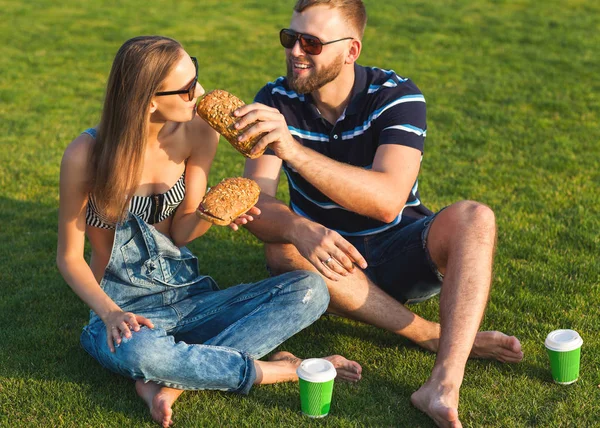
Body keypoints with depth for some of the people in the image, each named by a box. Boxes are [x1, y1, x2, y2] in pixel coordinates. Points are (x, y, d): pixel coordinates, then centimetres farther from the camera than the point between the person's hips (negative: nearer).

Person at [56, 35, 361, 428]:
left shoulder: (199, 133, -6)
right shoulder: (86, 154, -16)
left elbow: (181, 233, 0)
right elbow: (70, 258, -7)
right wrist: (110, 314, -24)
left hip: (192, 298, 4)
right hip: (126, 309, -4)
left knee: (310, 289, -17)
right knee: (137, 350, -42)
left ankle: (169, 380, -26)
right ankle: (281, 370, -19)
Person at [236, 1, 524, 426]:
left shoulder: (396, 95, -17)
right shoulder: (275, 101, -10)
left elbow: (388, 201, -34)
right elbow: (258, 208, -19)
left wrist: (294, 151, -46)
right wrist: (299, 229, -44)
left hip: (399, 253, -1)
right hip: (333, 256, 2)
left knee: (473, 218, -29)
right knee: (284, 251, -31)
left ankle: (444, 386, -43)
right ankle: (437, 335, -21)